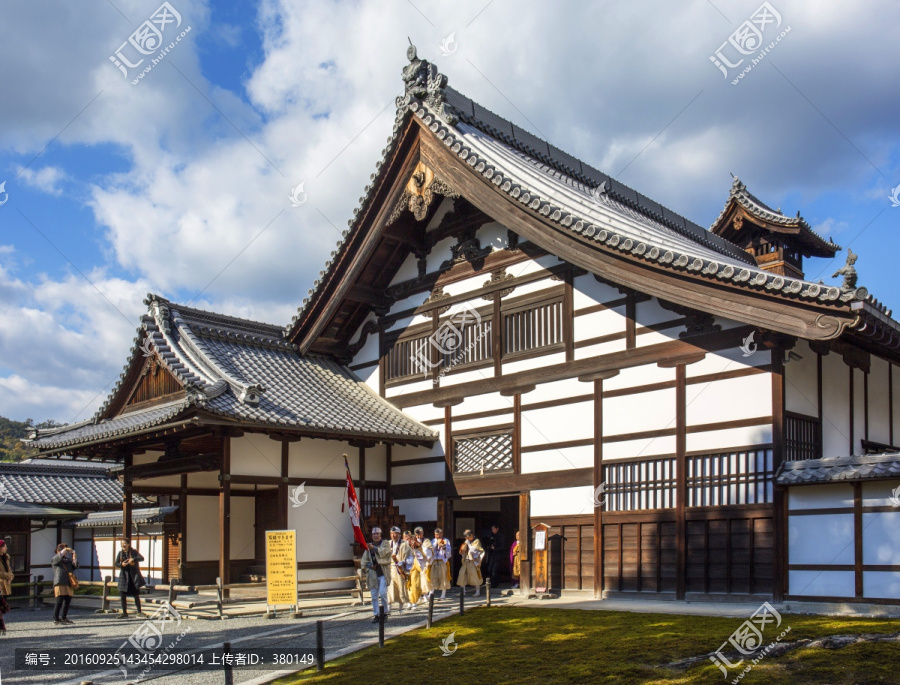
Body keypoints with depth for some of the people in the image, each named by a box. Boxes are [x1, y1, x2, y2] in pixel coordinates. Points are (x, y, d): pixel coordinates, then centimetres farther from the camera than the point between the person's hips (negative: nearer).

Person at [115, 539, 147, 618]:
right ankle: (124, 613, 13)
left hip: (134, 576, -2)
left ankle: (139, 612, 14)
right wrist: (121, 564, -16)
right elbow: (116, 564, 5)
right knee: (123, 595, 2)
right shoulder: (120, 553, 5)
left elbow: (142, 558, -15)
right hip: (124, 576, 2)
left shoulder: (134, 552, -3)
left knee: (136, 595, 4)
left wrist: (133, 559, -32)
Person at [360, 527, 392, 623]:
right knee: (374, 596, 5)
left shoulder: (385, 543, 5)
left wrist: (374, 548, -25)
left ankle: (385, 612, 5)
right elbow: (364, 561, 15)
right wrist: (369, 565, -3)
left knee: (382, 593, -13)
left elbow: (383, 552, -16)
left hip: (383, 573, -4)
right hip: (373, 574, 4)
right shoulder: (369, 546, 15)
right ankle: (375, 615, 12)